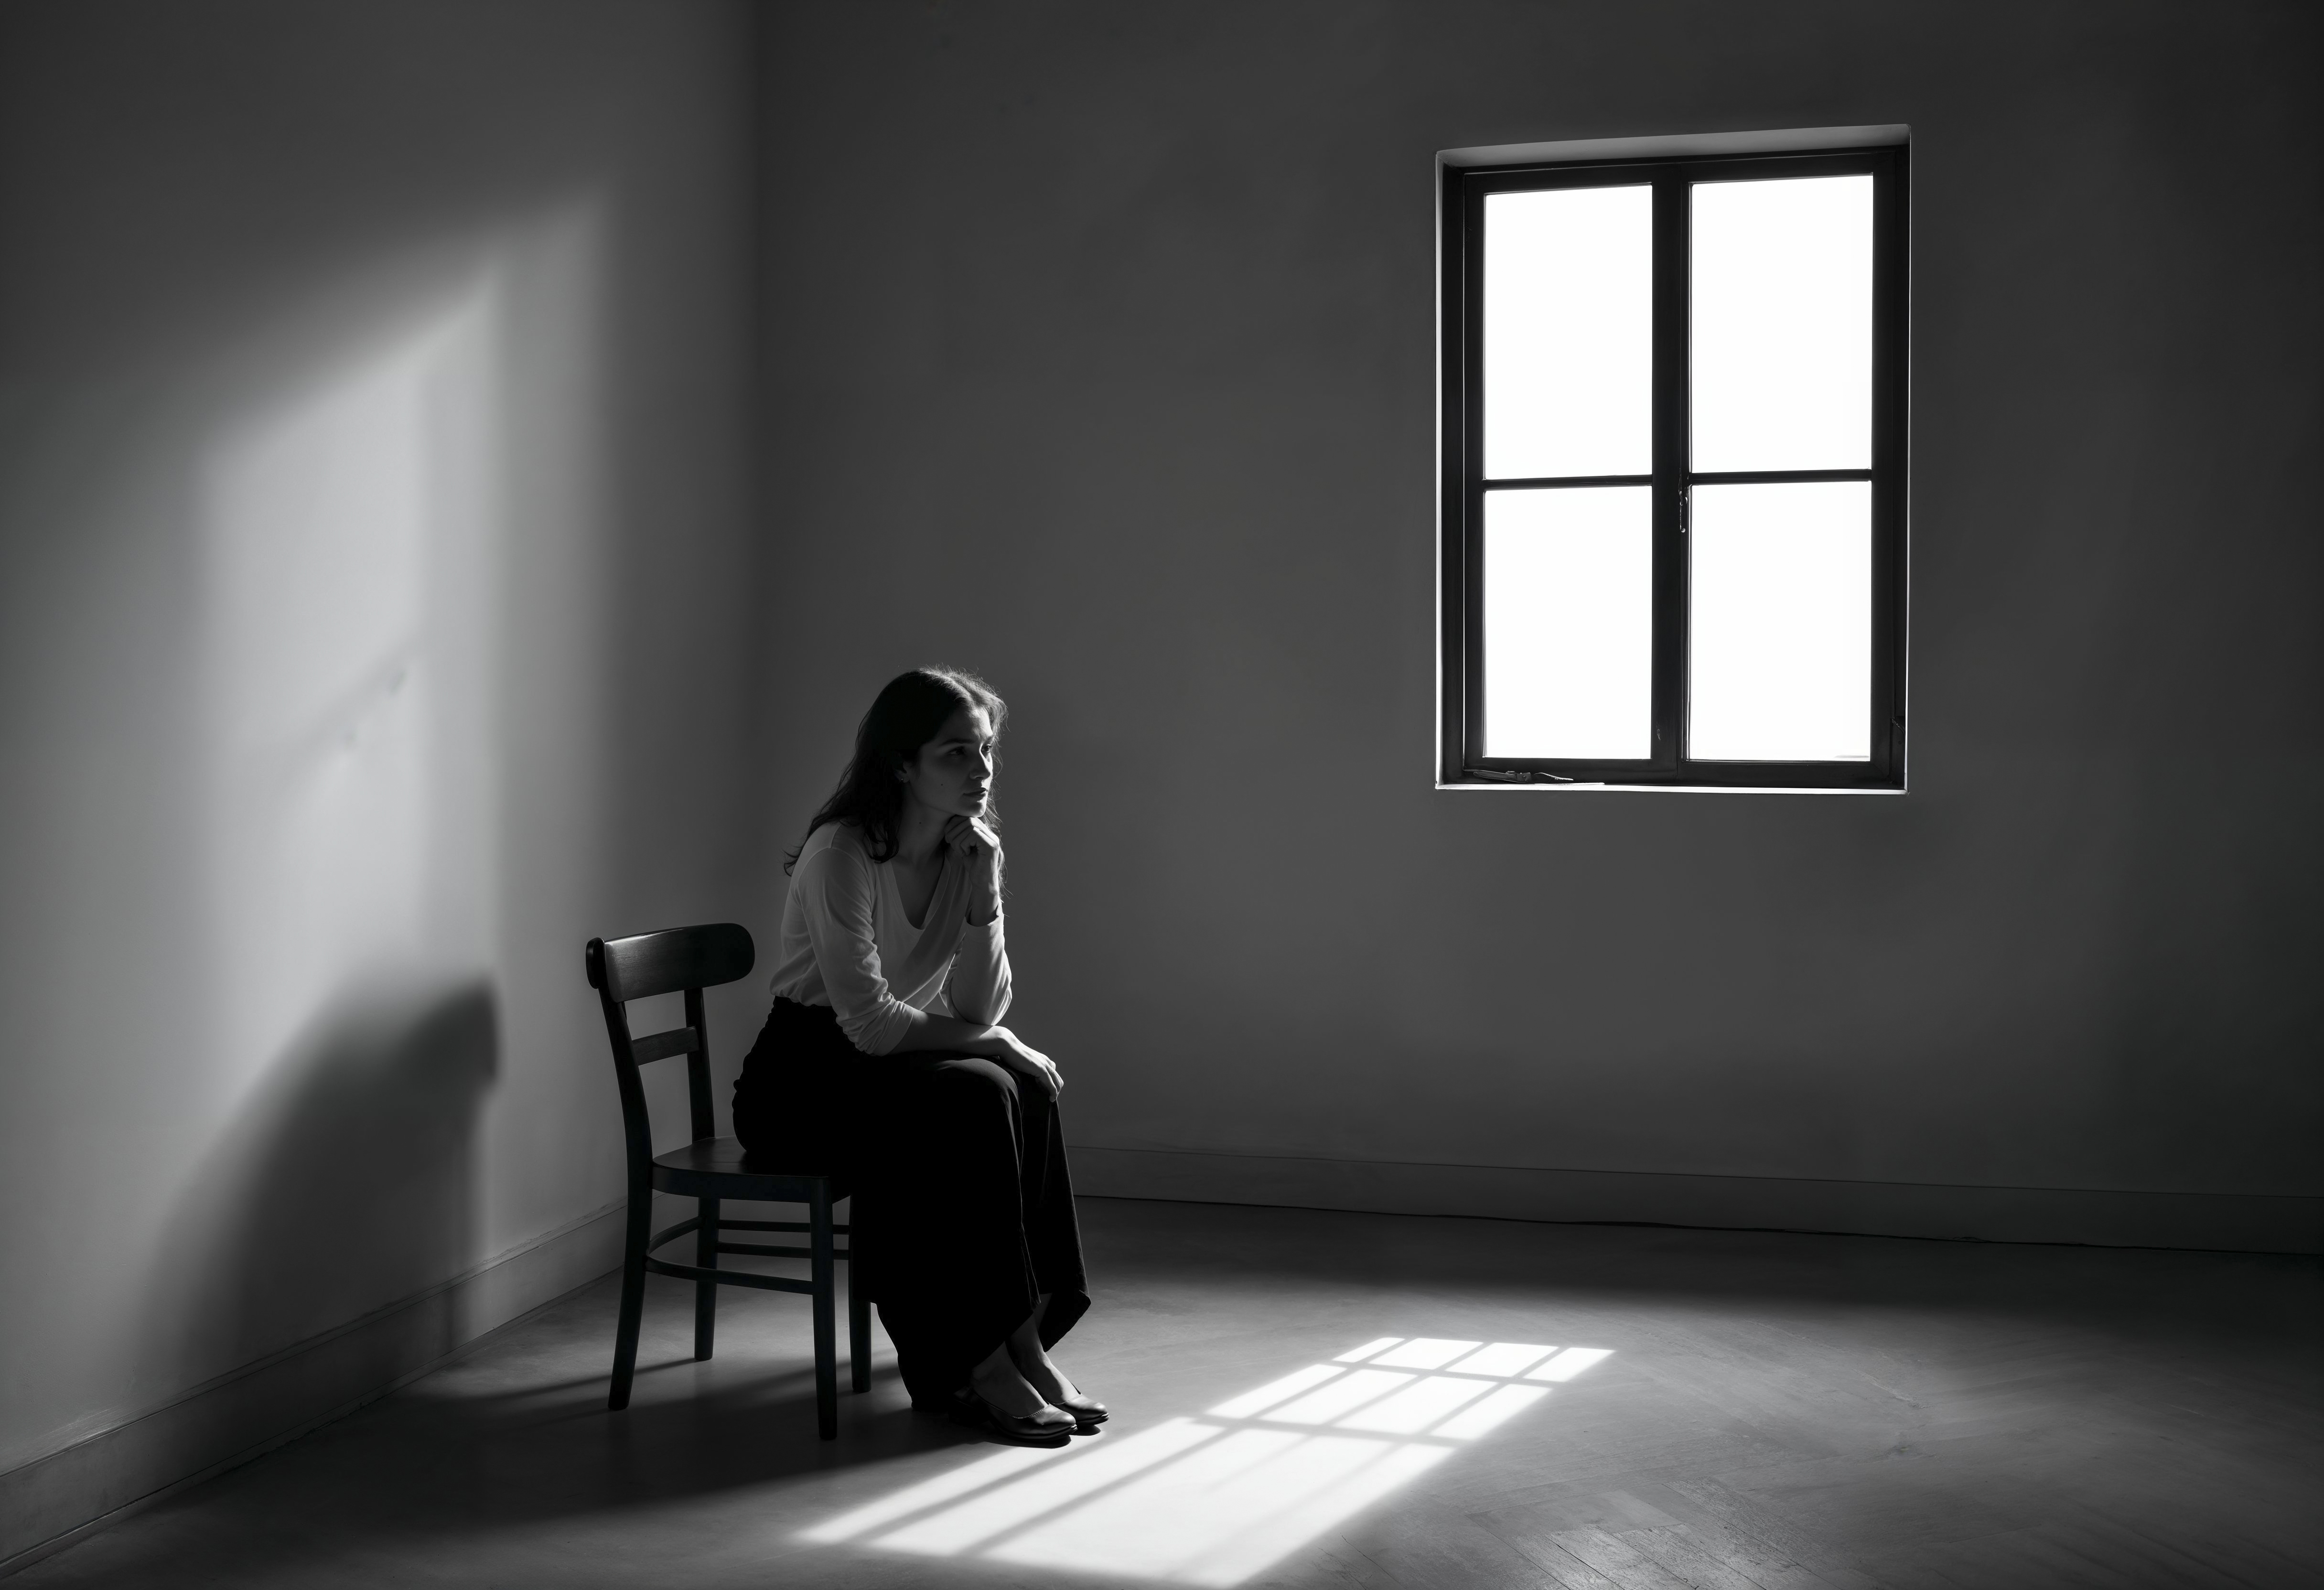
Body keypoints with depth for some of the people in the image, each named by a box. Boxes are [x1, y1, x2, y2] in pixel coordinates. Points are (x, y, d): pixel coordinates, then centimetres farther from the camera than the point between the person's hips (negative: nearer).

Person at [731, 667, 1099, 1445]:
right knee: (977, 1098, -29)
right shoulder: (843, 852, -20)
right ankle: (980, 1359, -22)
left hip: (888, 1069, 6)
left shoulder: (971, 851, 0)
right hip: (804, 1080, -6)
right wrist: (993, 1044, -16)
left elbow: (978, 1008, -9)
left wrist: (983, 880, -18)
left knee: (1027, 1088, -21)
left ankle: (1020, 1341, -17)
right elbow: (869, 1024, -24)